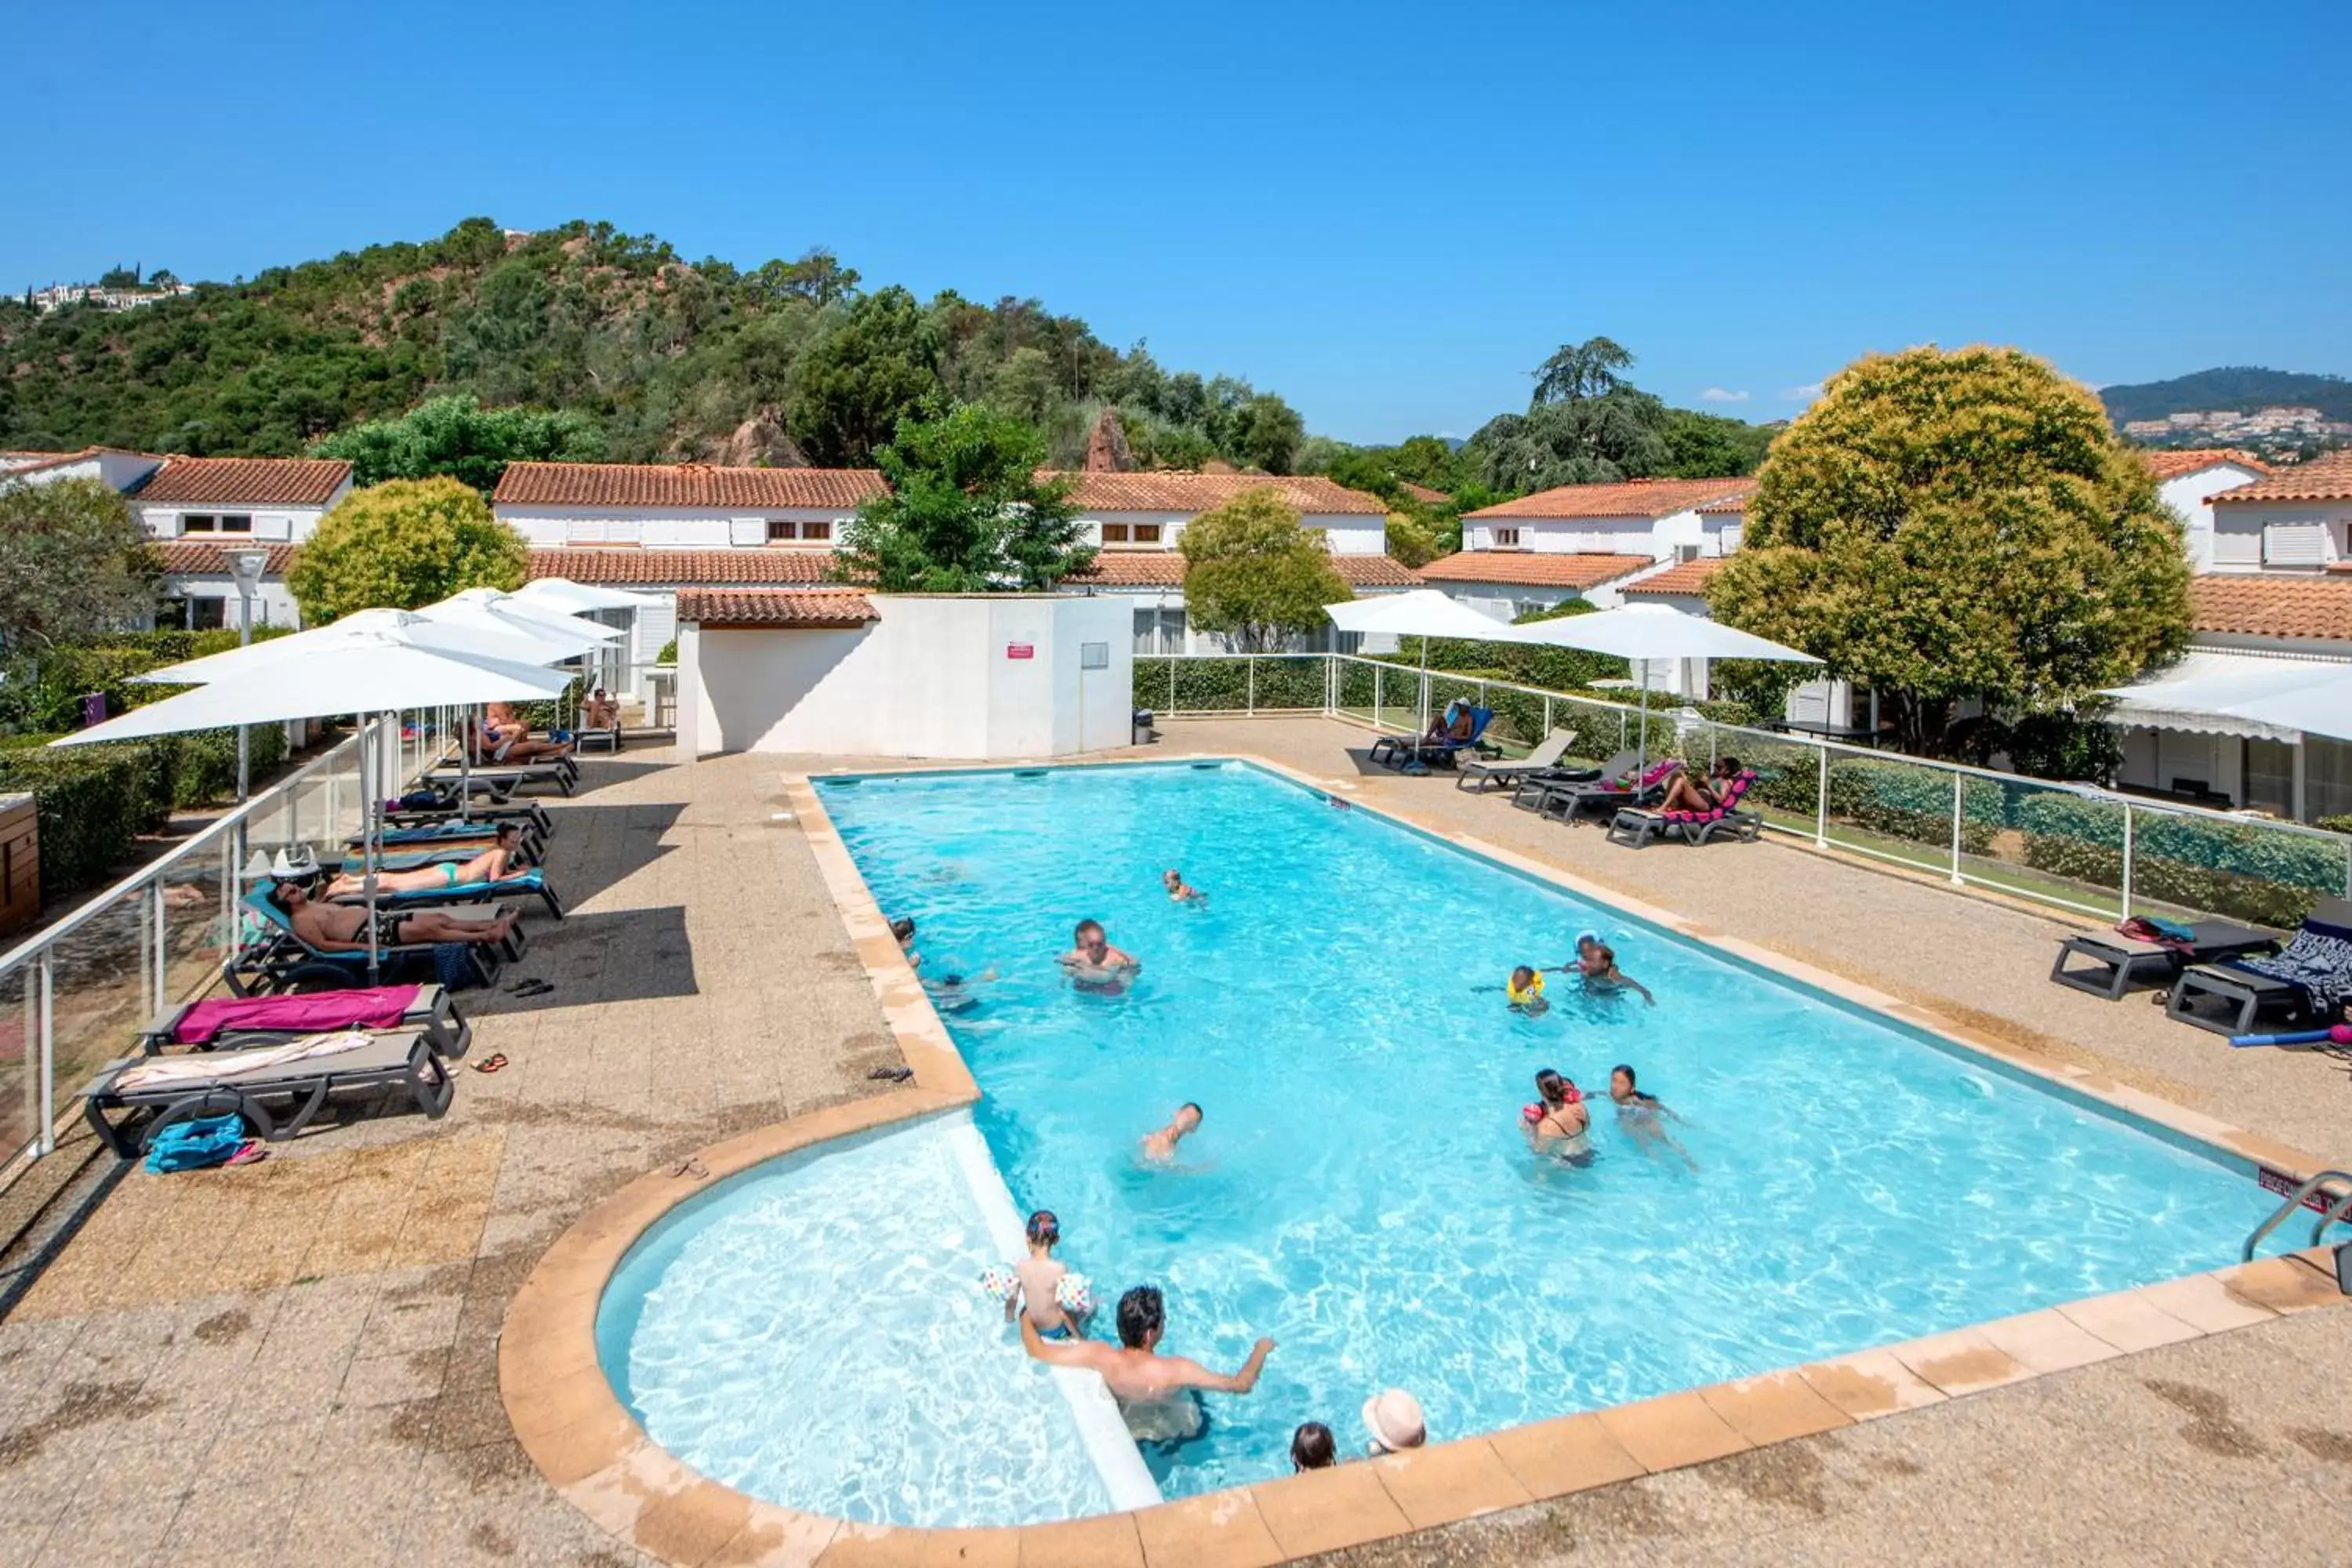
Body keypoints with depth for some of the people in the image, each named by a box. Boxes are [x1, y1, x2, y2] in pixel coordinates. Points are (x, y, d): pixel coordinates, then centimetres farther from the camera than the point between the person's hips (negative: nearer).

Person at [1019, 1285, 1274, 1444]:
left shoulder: (1101, 1357, -36)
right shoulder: (1174, 1371, -42)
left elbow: (1037, 1351, -29)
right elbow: (1241, 1384, -35)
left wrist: (1026, 1317, -11)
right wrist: (1260, 1350, -17)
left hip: (1125, 1427, 3)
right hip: (1170, 1430, -3)